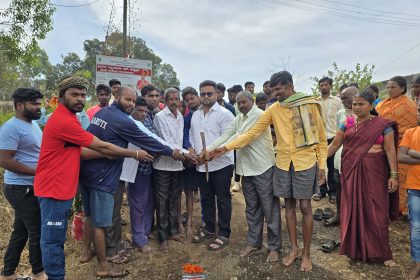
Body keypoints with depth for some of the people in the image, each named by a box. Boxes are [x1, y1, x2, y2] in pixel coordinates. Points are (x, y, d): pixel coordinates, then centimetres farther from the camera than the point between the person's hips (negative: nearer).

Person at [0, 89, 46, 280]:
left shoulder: (33, 124, 12)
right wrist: (36, 171, -20)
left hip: (31, 187, 9)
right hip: (21, 189, -9)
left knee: (21, 230, 18)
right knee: (37, 231, 3)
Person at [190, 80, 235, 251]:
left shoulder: (224, 114, -9)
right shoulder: (195, 115, 13)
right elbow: (192, 136, 18)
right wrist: (192, 150, 1)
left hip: (221, 163, -6)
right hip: (201, 164, 7)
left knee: (223, 199, 4)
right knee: (206, 198, 17)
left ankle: (224, 234, 17)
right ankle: (209, 228, 33)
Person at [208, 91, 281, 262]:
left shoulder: (259, 115, -11)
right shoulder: (239, 118, 13)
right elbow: (226, 135, 3)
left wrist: (219, 150, -22)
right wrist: (207, 149, -10)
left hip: (263, 167, -7)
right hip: (246, 168, 7)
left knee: (270, 208, 4)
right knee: (252, 208, 16)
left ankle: (274, 246, 18)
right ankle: (253, 242, 30)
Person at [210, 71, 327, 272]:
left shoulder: (309, 104, -4)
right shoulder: (273, 109, 2)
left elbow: (321, 136, 1)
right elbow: (253, 132, 0)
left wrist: (322, 164, -2)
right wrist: (227, 147, -6)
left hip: (305, 163, -3)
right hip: (283, 164, 3)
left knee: (305, 207, 4)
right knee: (289, 206, 12)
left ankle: (306, 253, 22)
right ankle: (294, 249, 29)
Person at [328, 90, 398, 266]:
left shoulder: (383, 125, -1)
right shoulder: (347, 123, 5)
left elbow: (390, 150, -4)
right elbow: (334, 145, 6)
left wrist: (393, 175, -10)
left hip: (374, 172, -2)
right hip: (351, 172, 2)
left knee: (375, 210, 2)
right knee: (353, 208, 9)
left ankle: (381, 252, 19)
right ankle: (355, 248, 25)